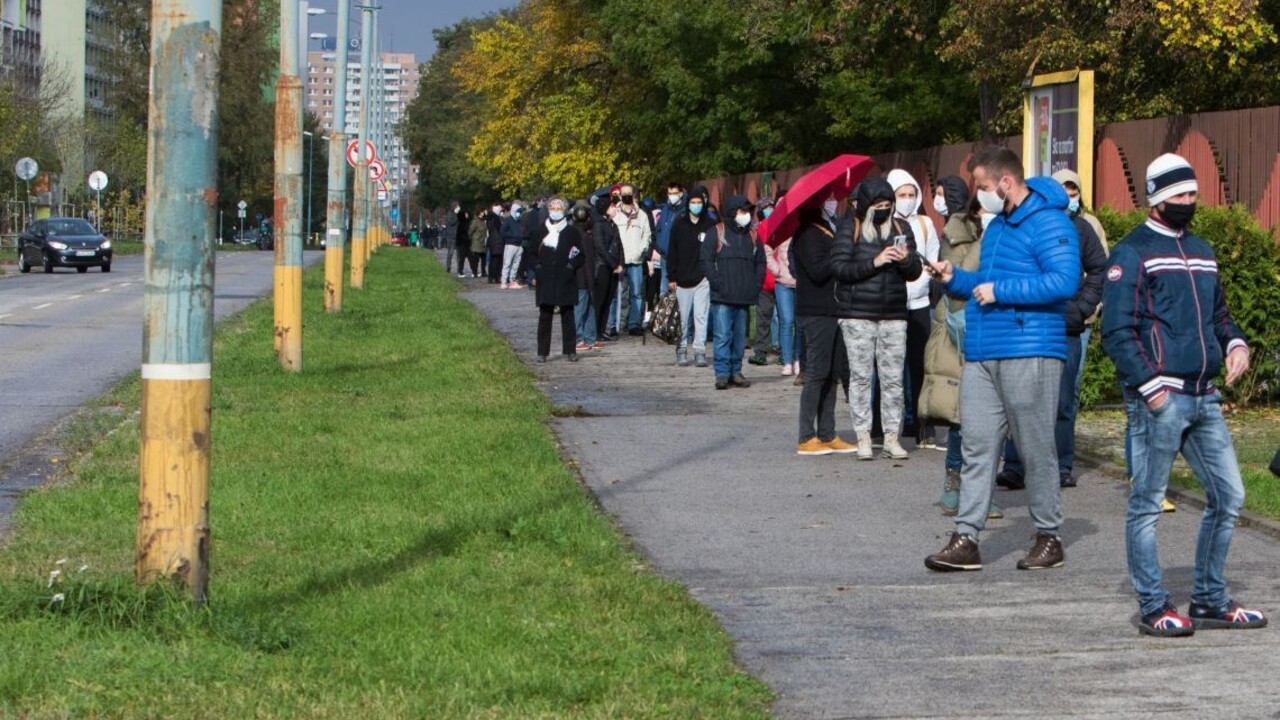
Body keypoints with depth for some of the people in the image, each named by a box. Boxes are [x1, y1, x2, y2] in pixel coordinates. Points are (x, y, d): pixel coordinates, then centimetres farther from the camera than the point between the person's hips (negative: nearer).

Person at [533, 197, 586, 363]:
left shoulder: (573, 232, 4)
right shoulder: (540, 232, 9)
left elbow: (581, 256, 6)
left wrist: (571, 266, -8)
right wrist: (537, 267, -1)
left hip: (566, 281, -1)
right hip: (545, 281, 1)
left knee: (567, 316, 2)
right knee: (544, 317, 2)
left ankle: (571, 351, 6)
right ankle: (542, 352, 5)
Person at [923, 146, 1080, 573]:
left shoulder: (1048, 223, -10)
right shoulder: (996, 226, 20)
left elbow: (1064, 282, -22)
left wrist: (1000, 291, -18)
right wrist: (954, 279, 12)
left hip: (1029, 354, -8)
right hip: (981, 354, 9)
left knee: (1036, 450, 1)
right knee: (977, 447, 3)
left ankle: (1048, 537, 11)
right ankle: (966, 538, 3)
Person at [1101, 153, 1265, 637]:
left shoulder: (1200, 250, 19)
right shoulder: (1133, 253, -5)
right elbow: (1117, 330, -10)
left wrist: (1235, 344, 6)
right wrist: (1149, 385, -17)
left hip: (1204, 397, 8)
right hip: (1159, 400, -8)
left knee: (1228, 496, 7)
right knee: (1147, 503, -1)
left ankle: (1210, 601, 18)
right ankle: (1154, 608, 4)